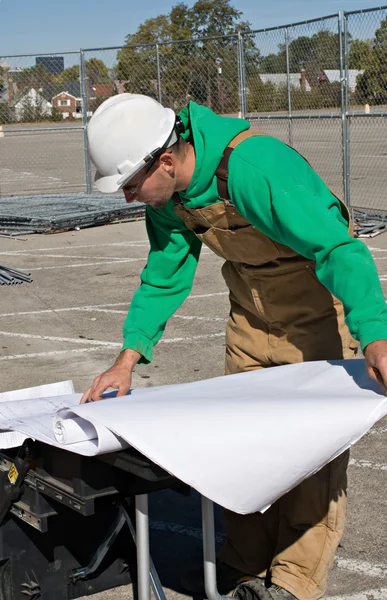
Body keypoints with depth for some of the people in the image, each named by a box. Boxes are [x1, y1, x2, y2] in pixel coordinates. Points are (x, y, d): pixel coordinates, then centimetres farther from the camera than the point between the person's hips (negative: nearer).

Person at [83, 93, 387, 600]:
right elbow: (165, 275, 2)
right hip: (252, 306, 8)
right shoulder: (167, 195, -10)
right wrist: (129, 358, -7)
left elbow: (337, 248, -42)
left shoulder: (253, 168, -36)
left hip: (318, 303, -7)